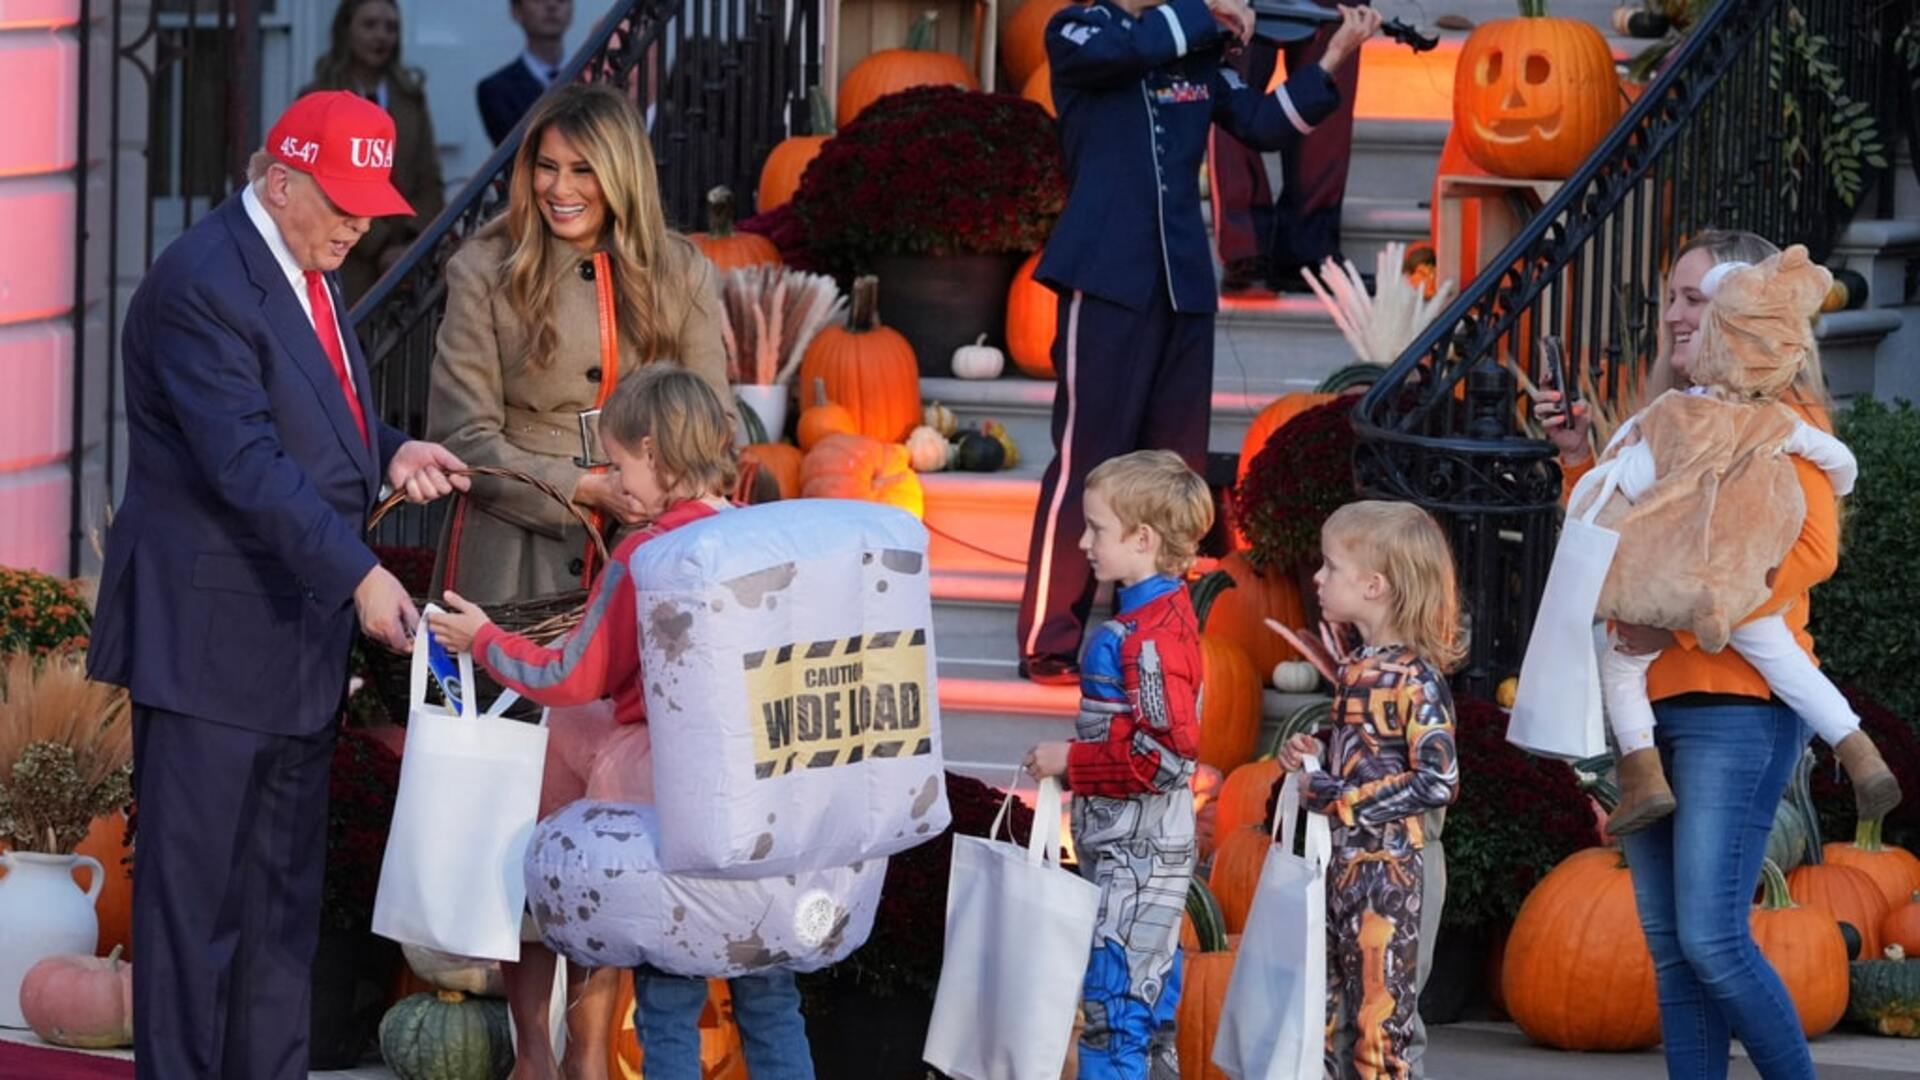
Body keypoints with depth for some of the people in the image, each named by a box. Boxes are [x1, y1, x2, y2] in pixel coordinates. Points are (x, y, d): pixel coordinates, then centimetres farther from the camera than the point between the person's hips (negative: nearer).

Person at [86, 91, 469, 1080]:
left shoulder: (308, 271, 12)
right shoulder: (201, 283, -18)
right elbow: (246, 460, -24)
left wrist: (388, 451, 3)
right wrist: (358, 575, -26)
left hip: (296, 622, 10)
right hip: (209, 631, -9)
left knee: (284, 886, 13)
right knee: (195, 885, -4)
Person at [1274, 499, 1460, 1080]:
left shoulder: (1414, 678, -15)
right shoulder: (1352, 666, 11)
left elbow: (1437, 782, -21)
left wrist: (1342, 799, -18)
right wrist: (1315, 759, 3)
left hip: (1385, 867, -9)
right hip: (1337, 865, 9)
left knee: (1378, 1018, -3)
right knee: (1321, 1017, 11)